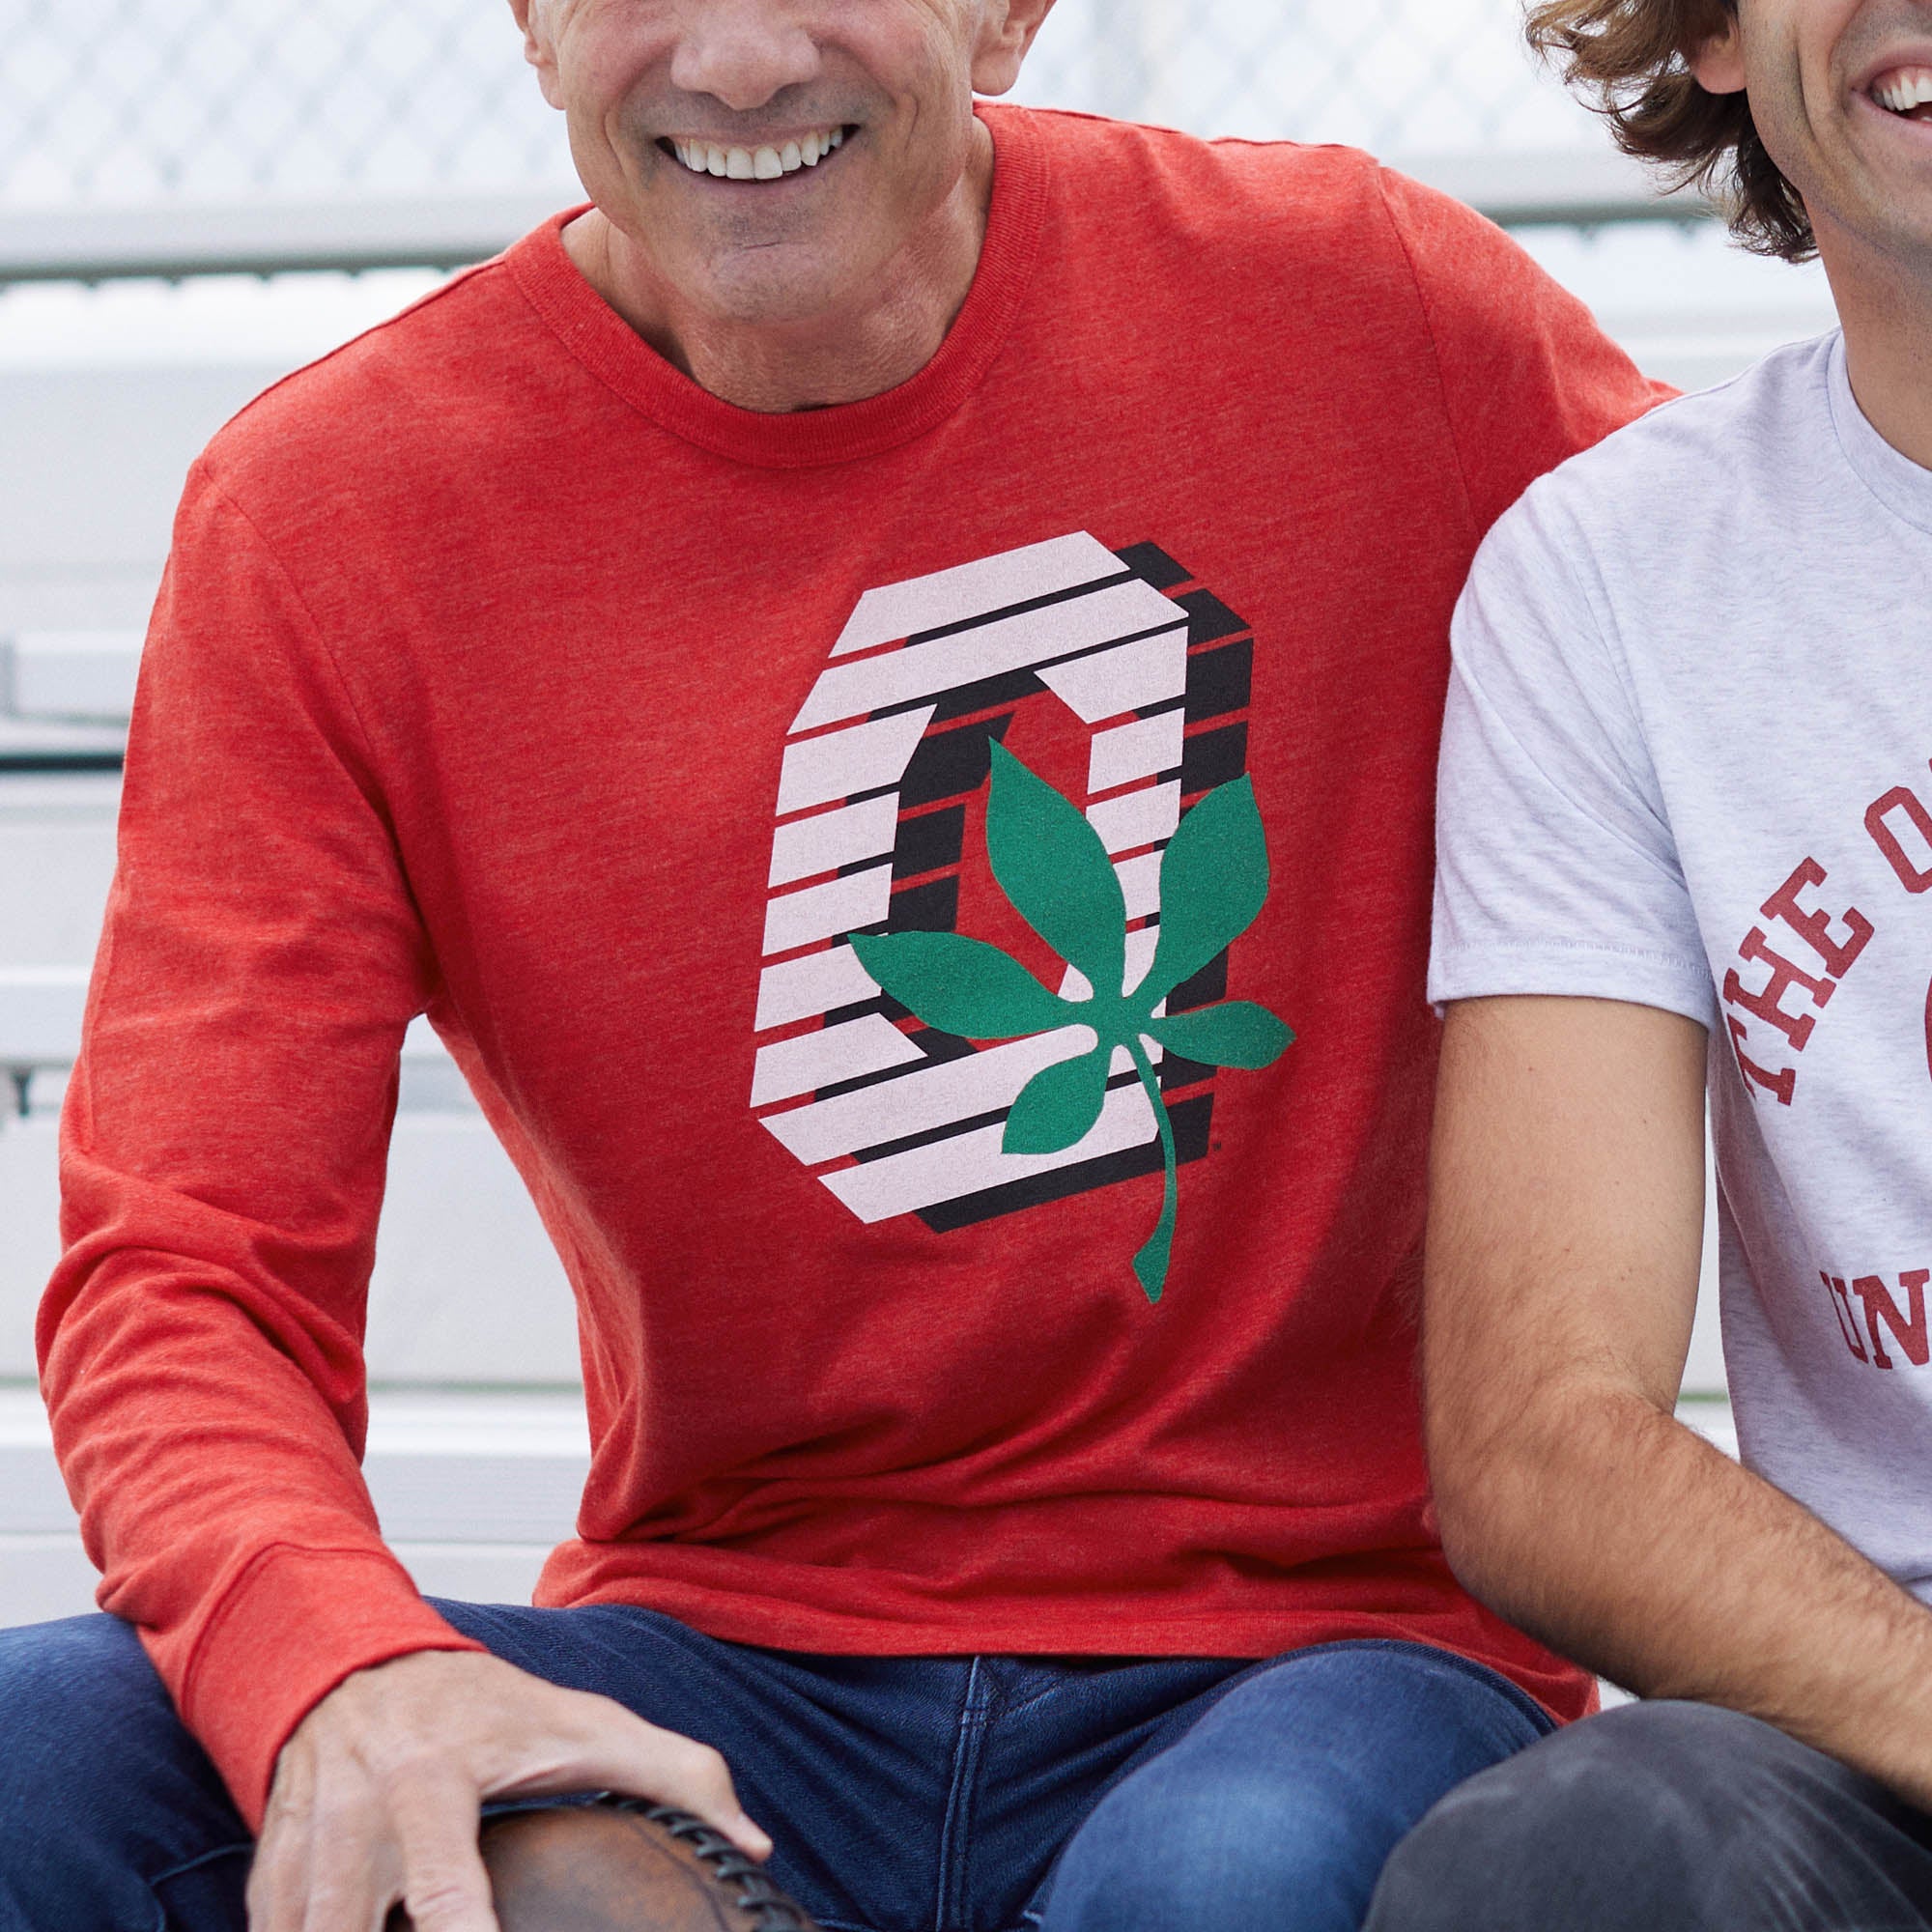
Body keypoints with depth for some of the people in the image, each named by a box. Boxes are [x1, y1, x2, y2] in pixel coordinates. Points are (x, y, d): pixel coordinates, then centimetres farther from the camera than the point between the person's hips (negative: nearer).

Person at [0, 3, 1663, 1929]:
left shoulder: (1364, 308, -2)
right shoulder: (318, 518, -3)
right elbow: (187, 1271, -9)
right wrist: (338, 1670, -32)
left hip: (1316, 1642, -1)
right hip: (727, 1664, 1)